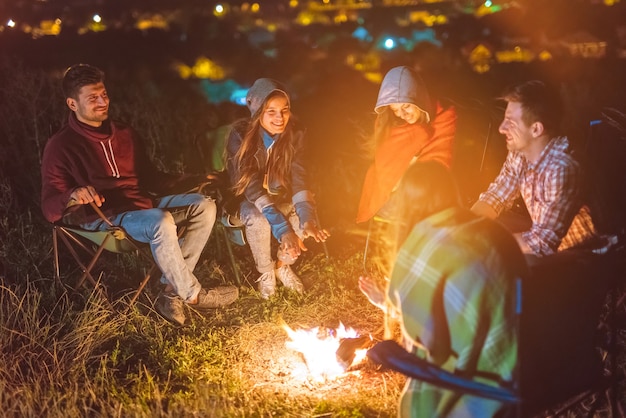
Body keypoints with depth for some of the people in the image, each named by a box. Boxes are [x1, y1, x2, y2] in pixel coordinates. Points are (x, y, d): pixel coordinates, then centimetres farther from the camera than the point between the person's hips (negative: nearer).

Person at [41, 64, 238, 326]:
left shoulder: (124, 134, 15)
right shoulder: (60, 146, -6)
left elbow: (150, 177, 23)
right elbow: (50, 208, -12)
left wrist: (197, 180, 13)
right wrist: (72, 196, -35)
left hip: (141, 204, 8)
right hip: (101, 217, -8)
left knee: (204, 206, -7)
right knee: (161, 222, -35)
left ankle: (172, 292, -15)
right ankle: (192, 294, -14)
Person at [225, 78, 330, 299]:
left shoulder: (294, 135, -14)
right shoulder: (240, 135, -25)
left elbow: (299, 179, -22)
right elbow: (252, 187, -32)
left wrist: (307, 219, -42)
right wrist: (283, 229, -43)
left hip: (280, 197, 3)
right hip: (246, 199, -3)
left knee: (304, 216, -26)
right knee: (258, 220, -35)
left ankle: (283, 264, 3)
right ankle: (265, 272, -7)